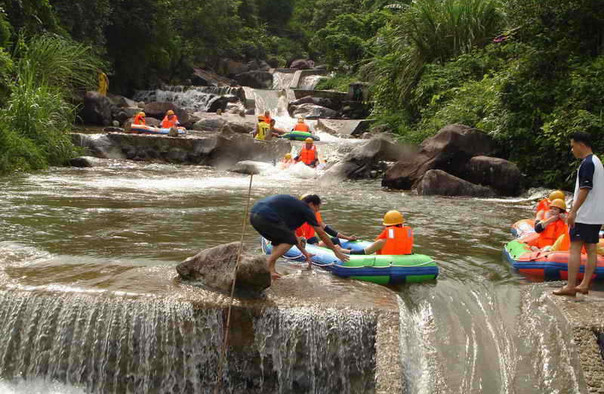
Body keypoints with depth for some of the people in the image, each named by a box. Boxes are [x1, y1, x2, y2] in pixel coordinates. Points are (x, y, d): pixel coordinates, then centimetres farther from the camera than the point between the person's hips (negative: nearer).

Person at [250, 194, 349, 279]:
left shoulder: (293, 204, 32)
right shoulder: (305, 209, 8)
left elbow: (291, 233, 36)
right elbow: (322, 234, 12)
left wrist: (305, 253, 41)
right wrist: (336, 251, 21)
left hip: (253, 215, 9)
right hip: (265, 217, -9)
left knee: (280, 240, 26)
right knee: (290, 241, 7)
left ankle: (271, 270, 14)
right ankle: (266, 267, -1)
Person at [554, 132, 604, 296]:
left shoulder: (587, 164, -15)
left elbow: (585, 189, -21)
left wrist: (573, 211, -22)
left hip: (584, 215, -10)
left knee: (575, 248, -8)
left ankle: (570, 287, -9)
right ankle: (584, 285, 13)